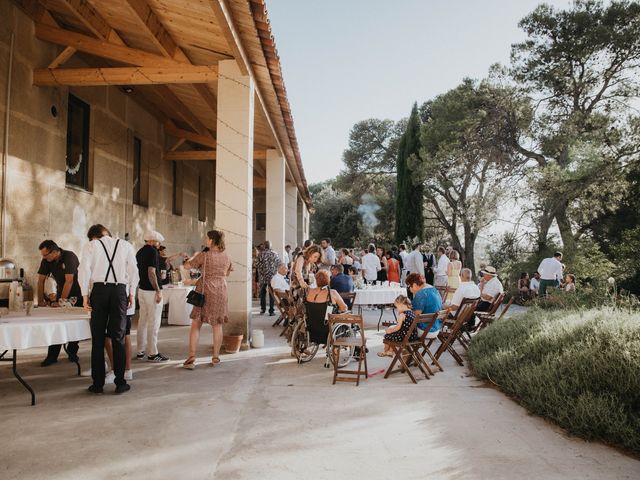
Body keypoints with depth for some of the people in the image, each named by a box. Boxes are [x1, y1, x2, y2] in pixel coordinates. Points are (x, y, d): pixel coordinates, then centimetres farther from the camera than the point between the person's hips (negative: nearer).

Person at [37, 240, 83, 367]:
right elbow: (41, 280, -3)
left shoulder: (69, 257, -26)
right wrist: (41, 301, -8)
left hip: (76, 293, -5)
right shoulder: (46, 261, -7)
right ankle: (52, 356, 3)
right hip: (61, 292, 5)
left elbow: (69, 281, -28)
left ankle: (72, 351, 16)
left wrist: (61, 301, -27)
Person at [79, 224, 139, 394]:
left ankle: (98, 383, 11)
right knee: (118, 338, 5)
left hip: (99, 290, -1)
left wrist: (85, 295, 2)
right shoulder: (125, 245, 11)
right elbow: (133, 271, 6)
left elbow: (84, 270, -3)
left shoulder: (90, 246, 7)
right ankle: (120, 383, 7)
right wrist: (131, 293, 11)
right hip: (120, 291, 1)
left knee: (98, 339, 7)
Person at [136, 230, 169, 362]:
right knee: (153, 323, -3)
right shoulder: (152, 252, -14)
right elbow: (151, 273, -21)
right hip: (152, 291, -9)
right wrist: (158, 291, -18)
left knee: (142, 320, 13)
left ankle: (141, 351, 19)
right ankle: (152, 353, 1)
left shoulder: (139, 252, 13)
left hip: (141, 289, 9)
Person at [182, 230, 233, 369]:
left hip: (205, 292, -3)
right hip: (220, 292, 3)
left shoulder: (204, 255, -9)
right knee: (217, 326, 10)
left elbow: (187, 265, 0)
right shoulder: (226, 257, 4)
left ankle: (191, 357, -1)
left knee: (196, 325, 4)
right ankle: (216, 357, 15)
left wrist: (194, 256, 16)